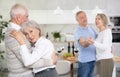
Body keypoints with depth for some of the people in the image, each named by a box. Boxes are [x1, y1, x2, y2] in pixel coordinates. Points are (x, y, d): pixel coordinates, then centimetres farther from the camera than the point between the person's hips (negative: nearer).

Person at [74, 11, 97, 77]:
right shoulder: (78, 31, -14)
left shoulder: (91, 28, 9)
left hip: (93, 58, 7)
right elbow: (83, 44, -28)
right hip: (84, 60, -7)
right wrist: (88, 42, -50)